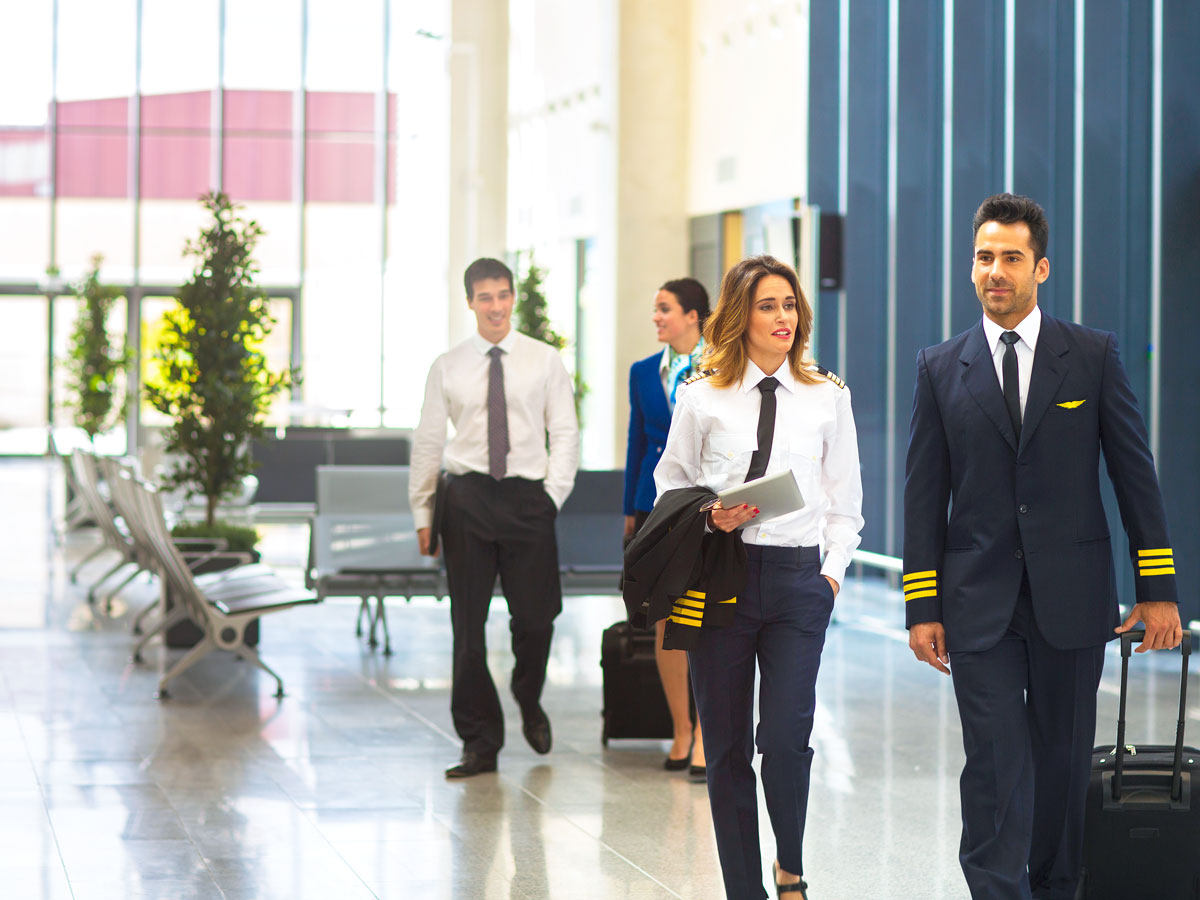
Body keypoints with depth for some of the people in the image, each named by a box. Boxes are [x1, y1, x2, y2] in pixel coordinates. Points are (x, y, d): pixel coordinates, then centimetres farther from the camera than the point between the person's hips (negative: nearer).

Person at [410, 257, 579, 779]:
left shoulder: (545, 362, 5)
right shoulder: (447, 368, 6)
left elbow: (565, 433, 5)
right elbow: (428, 441, 9)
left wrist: (552, 495, -5)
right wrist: (422, 513, 5)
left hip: (528, 499, 0)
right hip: (467, 497, 0)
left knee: (534, 618, -1)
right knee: (468, 625, 1)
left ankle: (529, 703, 31)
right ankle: (480, 743, 9)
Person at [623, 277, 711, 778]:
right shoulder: (644, 373, 10)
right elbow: (637, 442, 14)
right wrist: (630, 511, 12)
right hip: (657, 506, 4)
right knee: (667, 622, 5)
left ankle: (704, 739, -6)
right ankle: (681, 731, 15)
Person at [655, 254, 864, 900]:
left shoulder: (828, 398, 8)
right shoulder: (701, 398, 4)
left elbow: (844, 501, 11)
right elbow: (671, 485, 11)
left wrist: (832, 571, 0)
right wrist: (709, 519, -8)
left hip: (798, 579, 0)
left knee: (785, 737, -12)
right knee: (726, 746, 4)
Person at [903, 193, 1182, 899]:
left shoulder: (1094, 355, 3)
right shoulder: (941, 367, 5)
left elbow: (1136, 472, 3)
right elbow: (925, 494, 5)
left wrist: (1158, 588, -1)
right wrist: (922, 608, 0)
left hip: (1072, 596, 0)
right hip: (979, 603, 0)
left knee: (1063, 763, 8)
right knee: (996, 768, -6)